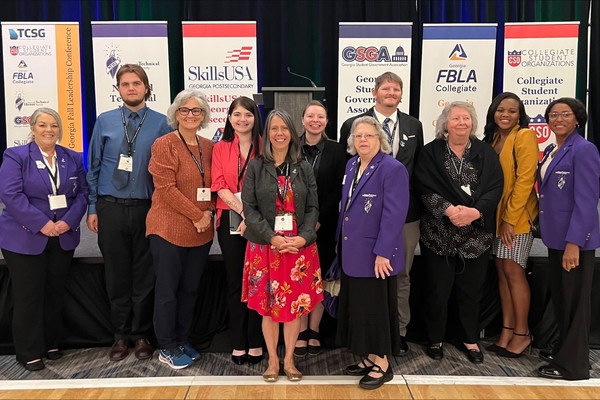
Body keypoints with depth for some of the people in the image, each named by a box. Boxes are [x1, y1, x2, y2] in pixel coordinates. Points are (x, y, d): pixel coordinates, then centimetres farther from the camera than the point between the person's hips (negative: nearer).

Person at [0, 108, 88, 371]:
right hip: (25, 239, -4)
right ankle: (29, 352, 18)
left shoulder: (73, 159, 9)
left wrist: (69, 221, -12)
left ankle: (52, 344, 29)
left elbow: (82, 193, 4)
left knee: (55, 293, 14)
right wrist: (42, 224, -21)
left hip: (63, 238, 4)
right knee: (28, 296, 4)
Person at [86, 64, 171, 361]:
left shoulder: (160, 123, -1)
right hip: (110, 208, 2)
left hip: (146, 209, -1)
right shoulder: (104, 121, 5)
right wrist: (92, 208, 3)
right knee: (116, 274, 10)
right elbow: (93, 167, 7)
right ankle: (121, 335, 26)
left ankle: (141, 335, 25)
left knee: (144, 275, 8)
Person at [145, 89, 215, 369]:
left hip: (201, 231, 6)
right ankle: (166, 348, 20)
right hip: (170, 229, -5)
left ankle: (182, 340, 30)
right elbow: (165, 188, -15)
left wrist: (209, 212, -4)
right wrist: (197, 215, -15)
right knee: (167, 290, 5)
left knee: (190, 289, 14)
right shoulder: (164, 145, -8)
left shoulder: (208, 147, 9)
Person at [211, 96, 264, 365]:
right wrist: (243, 211, -15)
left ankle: (255, 343, 15)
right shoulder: (221, 148, 8)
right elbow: (220, 186, -1)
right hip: (230, 221, 2)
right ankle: (238, 343, 18)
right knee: (235, 282, 8)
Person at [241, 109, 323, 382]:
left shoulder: (304, 168, 6)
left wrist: (303, 238, -13)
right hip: (265, 245, -1)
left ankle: (289, 359, 25)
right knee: (268, 305, 7)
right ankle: (273, 360, 25)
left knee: (296, 304, 8)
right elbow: (249, 208, -5)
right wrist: (272, 237, -16)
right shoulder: (255, 167, 1)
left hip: (300, 246, 2)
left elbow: (313, 208, 3)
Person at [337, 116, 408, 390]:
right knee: (357, 307, 15)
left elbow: (394, 214, -19)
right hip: (352, 253, 8)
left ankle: (382, 364, 22)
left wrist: (383, 252, -22)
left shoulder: (393, 169, -14)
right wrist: (341, 241, 14)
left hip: (375, 255, -8)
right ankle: (369, 358, 31)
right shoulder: (351, 165, 10)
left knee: (375, 308, 4)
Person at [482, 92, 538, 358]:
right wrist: (497, 217, 6)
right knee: (502, 271, 8)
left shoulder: (525, 136, -9)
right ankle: (507, 330, 16)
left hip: (518, 216, -7)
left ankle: (522, 333, 9)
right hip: (496, 215, 7)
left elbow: (525, 180, -15)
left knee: (513, 271, -4)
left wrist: (510, 218, -16)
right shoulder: (492, 138, 13)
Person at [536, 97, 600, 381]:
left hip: (575, 238, -8)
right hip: (556, 237, 8)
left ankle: (573, 365, 16)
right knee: (559, 298, 18)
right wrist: (553, 235, 11)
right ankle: (564, 351, 33)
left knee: (575, 301, 3)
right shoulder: (550, 151, 12)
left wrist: (574, 242, -23)